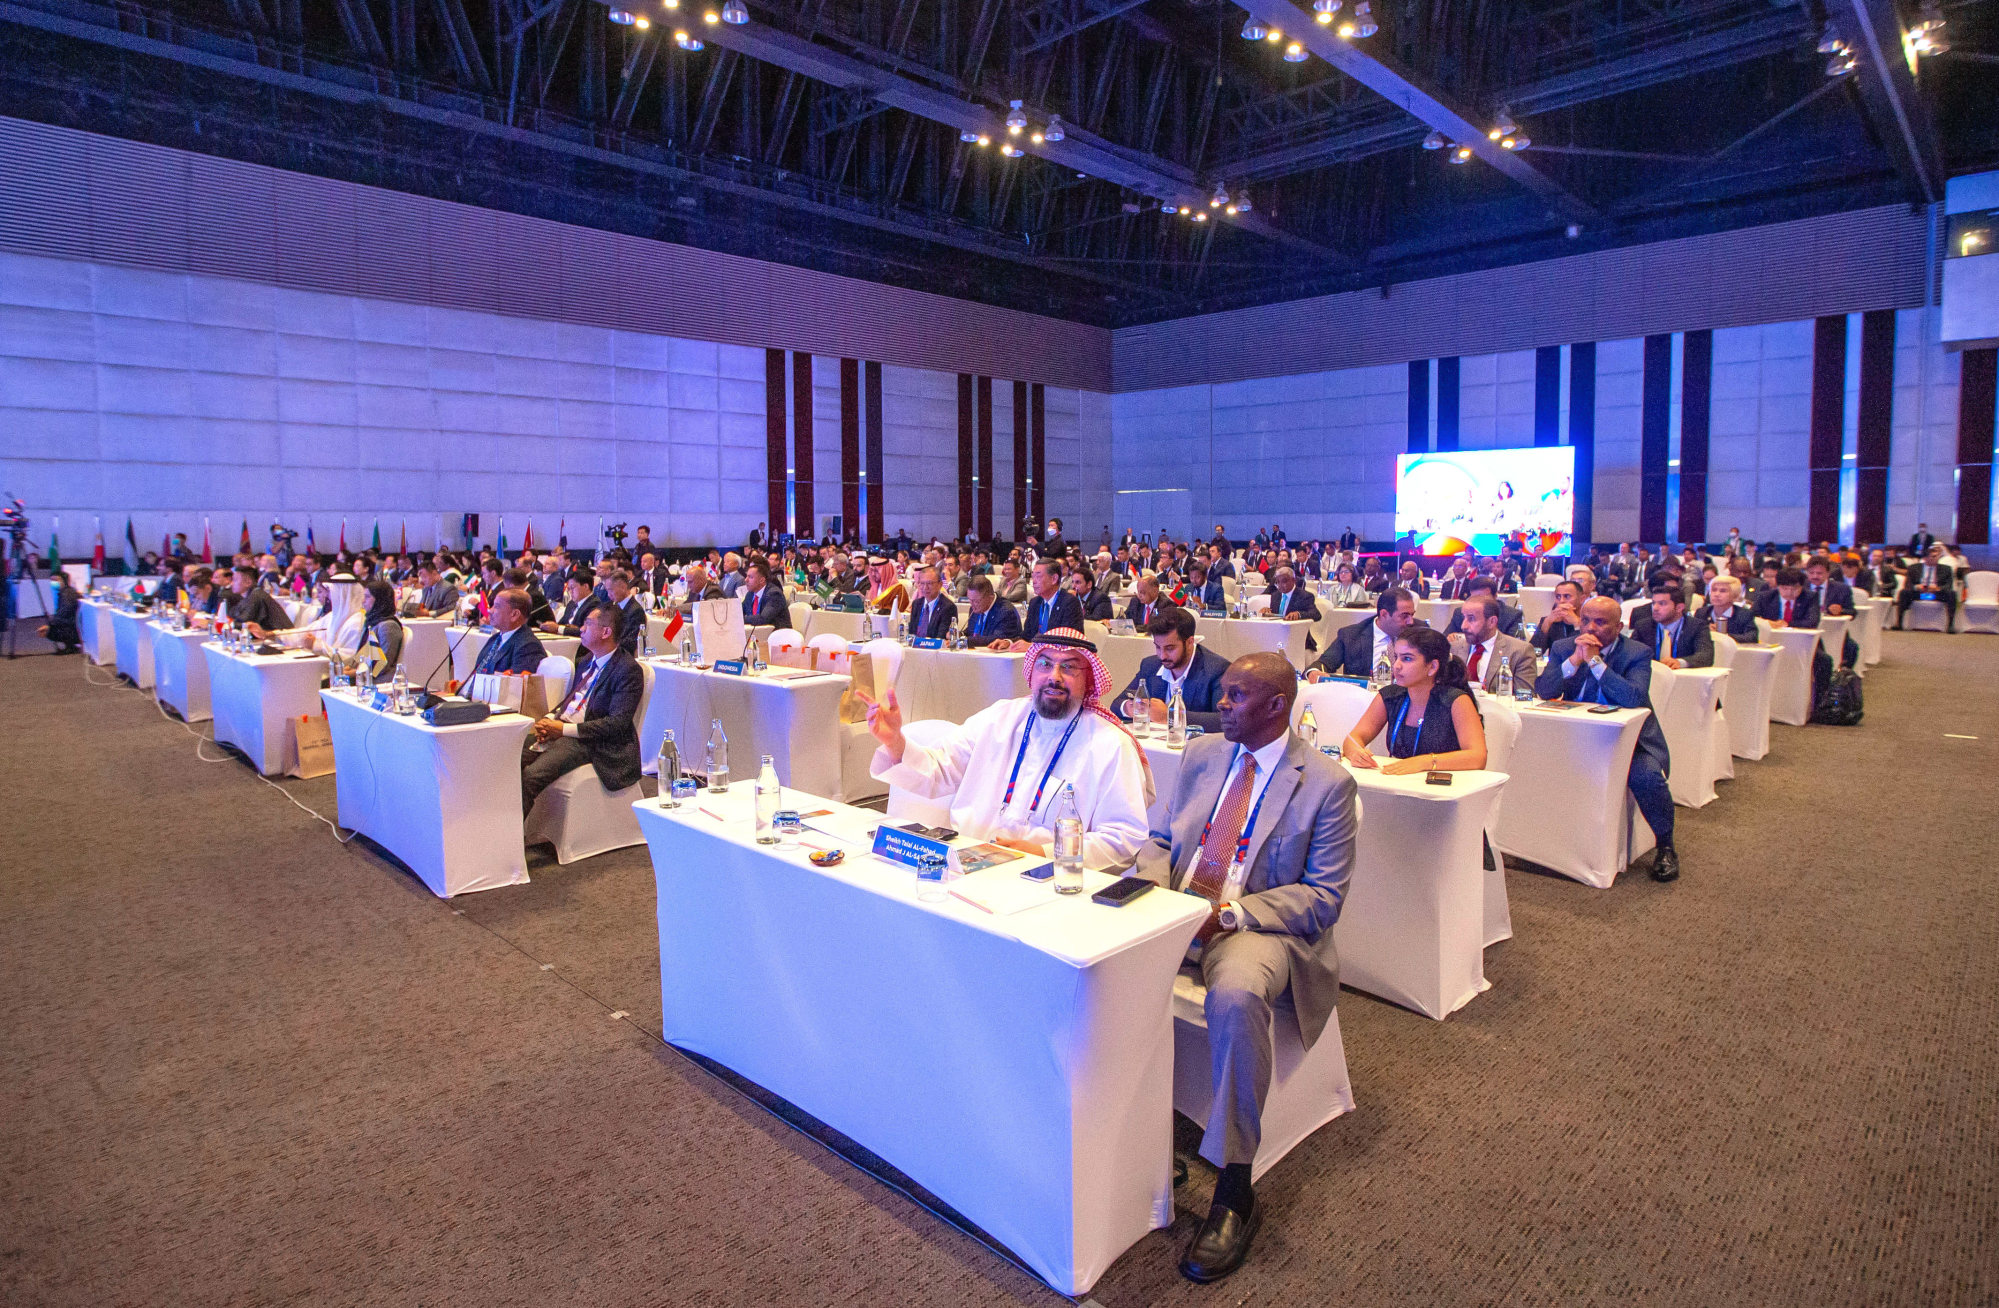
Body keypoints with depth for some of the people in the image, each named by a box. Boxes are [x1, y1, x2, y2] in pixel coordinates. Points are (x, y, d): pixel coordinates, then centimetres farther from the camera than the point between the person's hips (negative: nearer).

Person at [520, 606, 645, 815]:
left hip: (589, 741, -8)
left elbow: (618, 723, -18)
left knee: (532, 775, -27)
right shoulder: (587, 660, 17)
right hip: (558, 729, 8)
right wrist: (550, 718, 1)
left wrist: (564, 729, -19)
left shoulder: (629, 670, -11)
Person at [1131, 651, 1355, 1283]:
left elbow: (1323, 898, -7)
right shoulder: (1201, 753, 12)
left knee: (1237, 996, -37)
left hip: (1258, 925, -5)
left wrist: (1231, 913, -19)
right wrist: (1151, 879, -9)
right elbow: (1159, 838, 16)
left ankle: (1234, 1190, -21)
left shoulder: (1327, 784, -4)